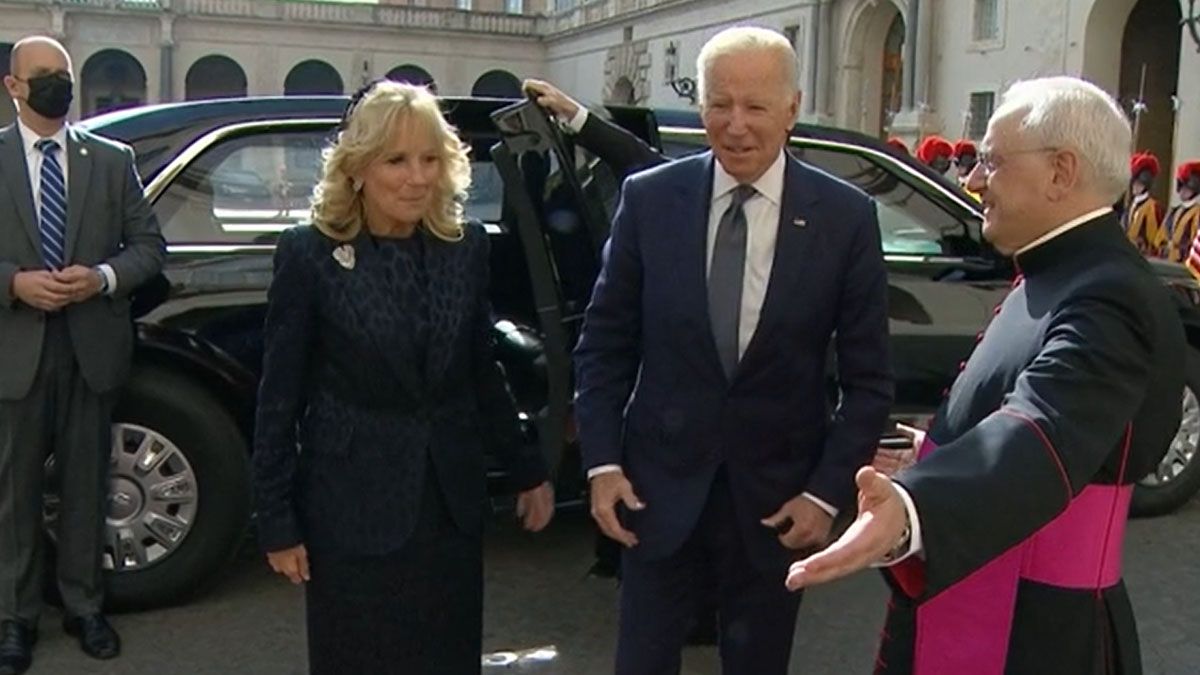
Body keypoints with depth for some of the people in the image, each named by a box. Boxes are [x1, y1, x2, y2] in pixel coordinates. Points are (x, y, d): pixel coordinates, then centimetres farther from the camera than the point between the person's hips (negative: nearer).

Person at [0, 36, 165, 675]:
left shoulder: (113, 159, 6)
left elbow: (149, 245, 5)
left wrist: (102, 277, -12)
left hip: (92, 346, 2)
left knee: (86, 485, 11)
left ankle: (84, 605, 25)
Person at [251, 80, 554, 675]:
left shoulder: (467, 246, 0)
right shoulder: (309, 254, -10)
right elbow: (279, 398, -6)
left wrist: (528, 470, 11)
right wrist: (277, 521, -5)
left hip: (451, 505, 4)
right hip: (352, 512, -3)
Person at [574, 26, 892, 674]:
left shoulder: (846, 217, -7)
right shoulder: (649, 199, -5)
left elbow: (868, 376, -2)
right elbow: (603, 343, 1)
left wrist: (828, 491, -8)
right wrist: (603, 462, -5)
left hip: (778, 498, 0)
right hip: (660, 486, 1)